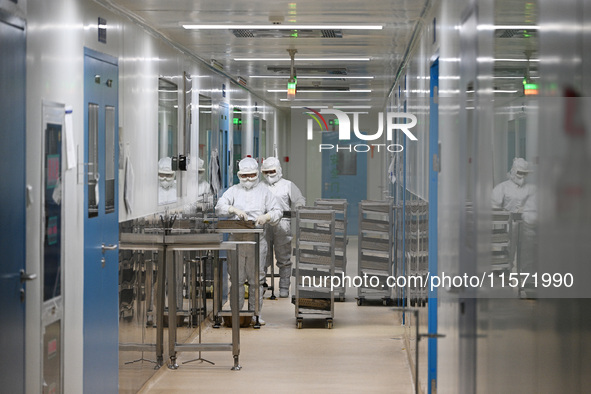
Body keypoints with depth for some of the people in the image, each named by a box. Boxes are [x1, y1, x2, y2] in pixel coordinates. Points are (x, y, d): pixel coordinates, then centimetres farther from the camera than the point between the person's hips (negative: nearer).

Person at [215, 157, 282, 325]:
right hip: (236, 239, 0)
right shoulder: (234, 190, 11)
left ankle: (255, 313, 7)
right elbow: (220, 206, -3)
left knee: (256, 278, 0)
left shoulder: (264, 191, 11)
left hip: (257, 240, 0)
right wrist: (234, 210, -21)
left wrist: (266, 217, -15)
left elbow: (278, 211, 6)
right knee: (237, 278, 1)